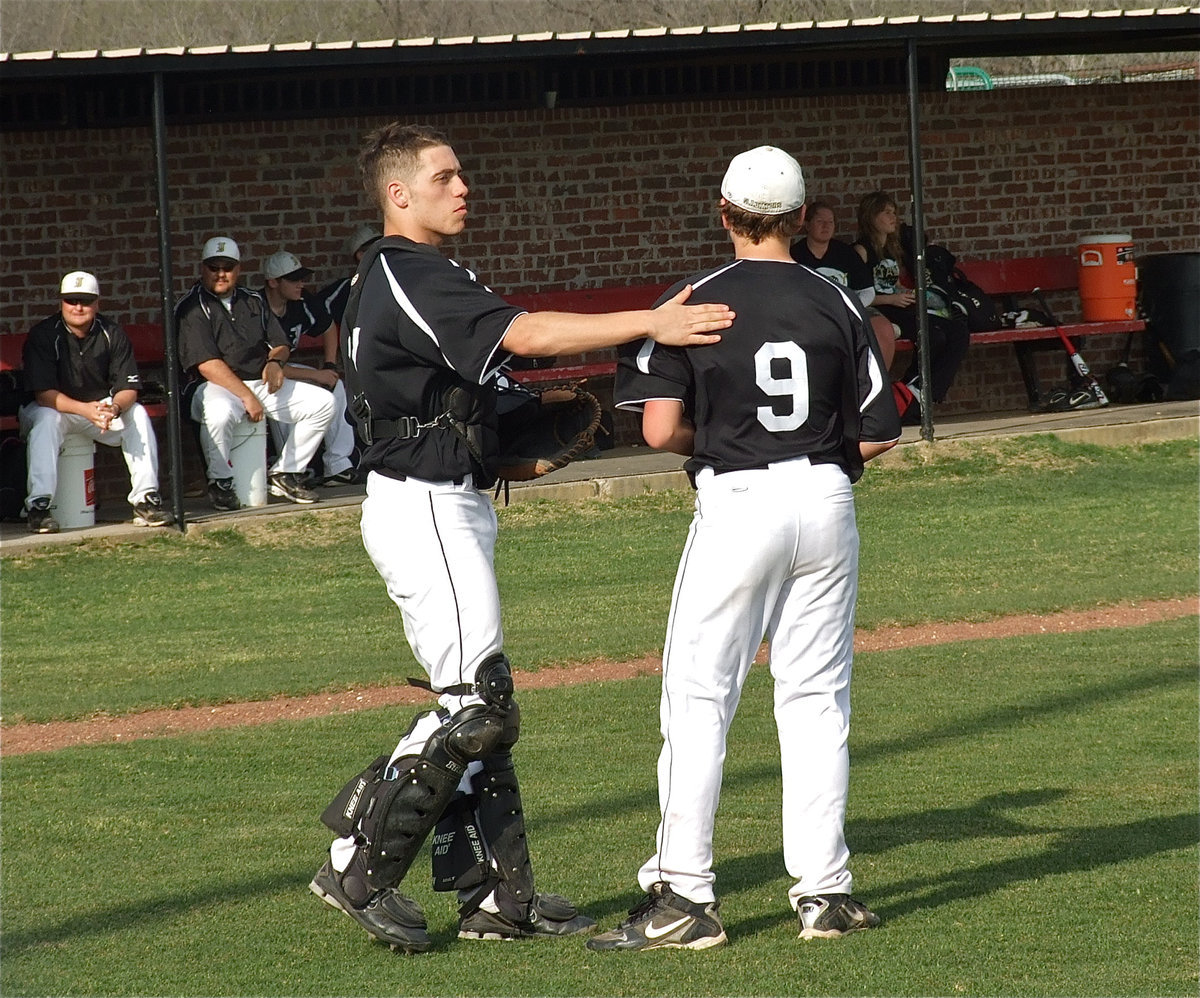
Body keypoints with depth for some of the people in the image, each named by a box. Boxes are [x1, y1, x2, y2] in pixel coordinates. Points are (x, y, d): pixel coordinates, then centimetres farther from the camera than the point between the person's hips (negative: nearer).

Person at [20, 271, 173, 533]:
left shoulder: (112, 334, -5)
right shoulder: (43, 335, -16)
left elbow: (128, 388, -9)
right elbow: (44, 394, -23)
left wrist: (115, 408, -34)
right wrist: (86, 410, -37)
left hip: (102, 406, 3)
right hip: (56, 407, -3)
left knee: (137, 414, -21)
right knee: (46, 419, -36)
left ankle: (146, 498, -21)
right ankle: (39, 505, -39)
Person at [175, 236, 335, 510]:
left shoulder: (253, 302, 17)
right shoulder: (192, 309, -5)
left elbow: (281, 344, 21)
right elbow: (207, 364, -16)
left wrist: (275, 361, -5)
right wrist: (246, 396, -24)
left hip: (261, 384, 7)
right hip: (216, 386, -7)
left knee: (322, 402, -6)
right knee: (219, 413, -42)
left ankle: (283, 474, 2)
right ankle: (221, 482, -17)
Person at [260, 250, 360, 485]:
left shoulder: (302, 303, -5)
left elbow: (329, 328, 18)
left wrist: (330, 366, 3)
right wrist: (315, 375, -24)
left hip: (286, 367, 8)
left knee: (335, 387, -5)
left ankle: (338, 466, -6)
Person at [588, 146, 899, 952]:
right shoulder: (837, 303, 3)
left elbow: (661, 430, -10)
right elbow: (878, 433, 3)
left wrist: (717, 439, 10)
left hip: (736, 502, -3)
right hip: (826, 499, 3)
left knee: (698, 701, 1)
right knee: (817, 700, 9)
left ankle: (683, 895, -4)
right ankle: (824, 892, 10)